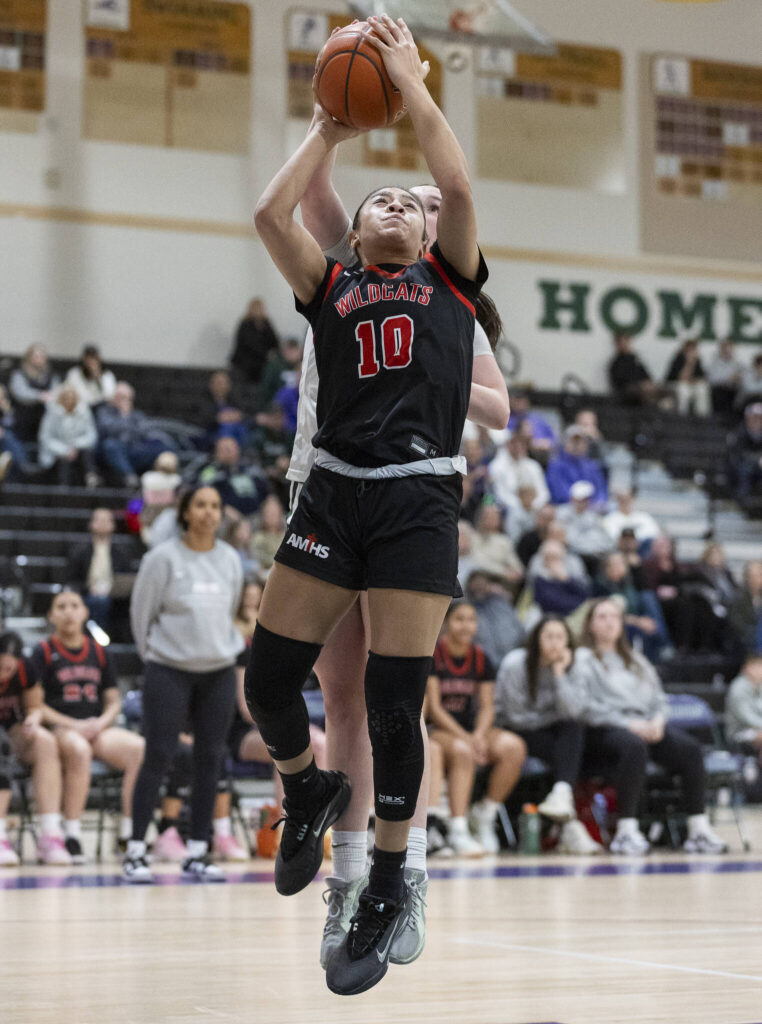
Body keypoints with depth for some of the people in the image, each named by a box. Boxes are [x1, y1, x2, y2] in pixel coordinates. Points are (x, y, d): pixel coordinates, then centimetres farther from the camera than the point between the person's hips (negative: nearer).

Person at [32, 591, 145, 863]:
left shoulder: (100, 652, 16)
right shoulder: (44, 652, 4)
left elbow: (114, 701, 15)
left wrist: (100, 723, -7)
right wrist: (74, 726, -14)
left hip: (97, 728, 4)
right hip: (58, 727, -4)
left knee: (139, 748, -26)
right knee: (79, 749, -39)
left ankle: (129, 830, -22)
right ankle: (72, 835, -34)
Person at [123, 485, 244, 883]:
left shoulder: (230, 560, 6)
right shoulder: (163, 558, -6)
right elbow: (141, 613, 0)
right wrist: (155, 657, 5)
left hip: (219, 671, 4)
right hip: (168, 671, -4)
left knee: (210, 760, 3)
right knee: (158, 757, -6)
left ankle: (197, 853, 10)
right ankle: (135, 852, -1)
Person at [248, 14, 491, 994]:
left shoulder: (448, 280, 14)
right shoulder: (331, 287, 17)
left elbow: (459, 187, -1)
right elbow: (271, 211, 3)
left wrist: (412, 87, 6)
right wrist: (330, 126, 14)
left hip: (419, 498, -2)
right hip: (333, 489, 2)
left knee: (394, 701, -5)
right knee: (267, 680, -1)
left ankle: (387, 887, 10)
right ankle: (308, 793, 32)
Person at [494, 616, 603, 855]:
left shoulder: (568, 667, 0)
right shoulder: (515, 664, -14)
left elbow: (570, 712, -14)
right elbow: (516, 716, -14)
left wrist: (559, 673, -19)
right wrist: (553, 719, -4)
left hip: (550, 732, 4)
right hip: (513, 734, -4)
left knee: (574, 728, -30)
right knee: (564, 749, -30)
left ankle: (561, 794, -49)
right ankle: (570, 826, -36)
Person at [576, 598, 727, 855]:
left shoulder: (637, 661, 31)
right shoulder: (583, 659, 10)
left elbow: (659, 698, 24)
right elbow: (584, 707, -5)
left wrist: (657, 720, -1)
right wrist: (627, 724, -15)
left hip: (646, 726, 6)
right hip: (603, 730, -5)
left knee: (691, 748, -24)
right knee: (634, 747, -41)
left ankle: (699, 829, -30)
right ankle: (626, 831, -42)